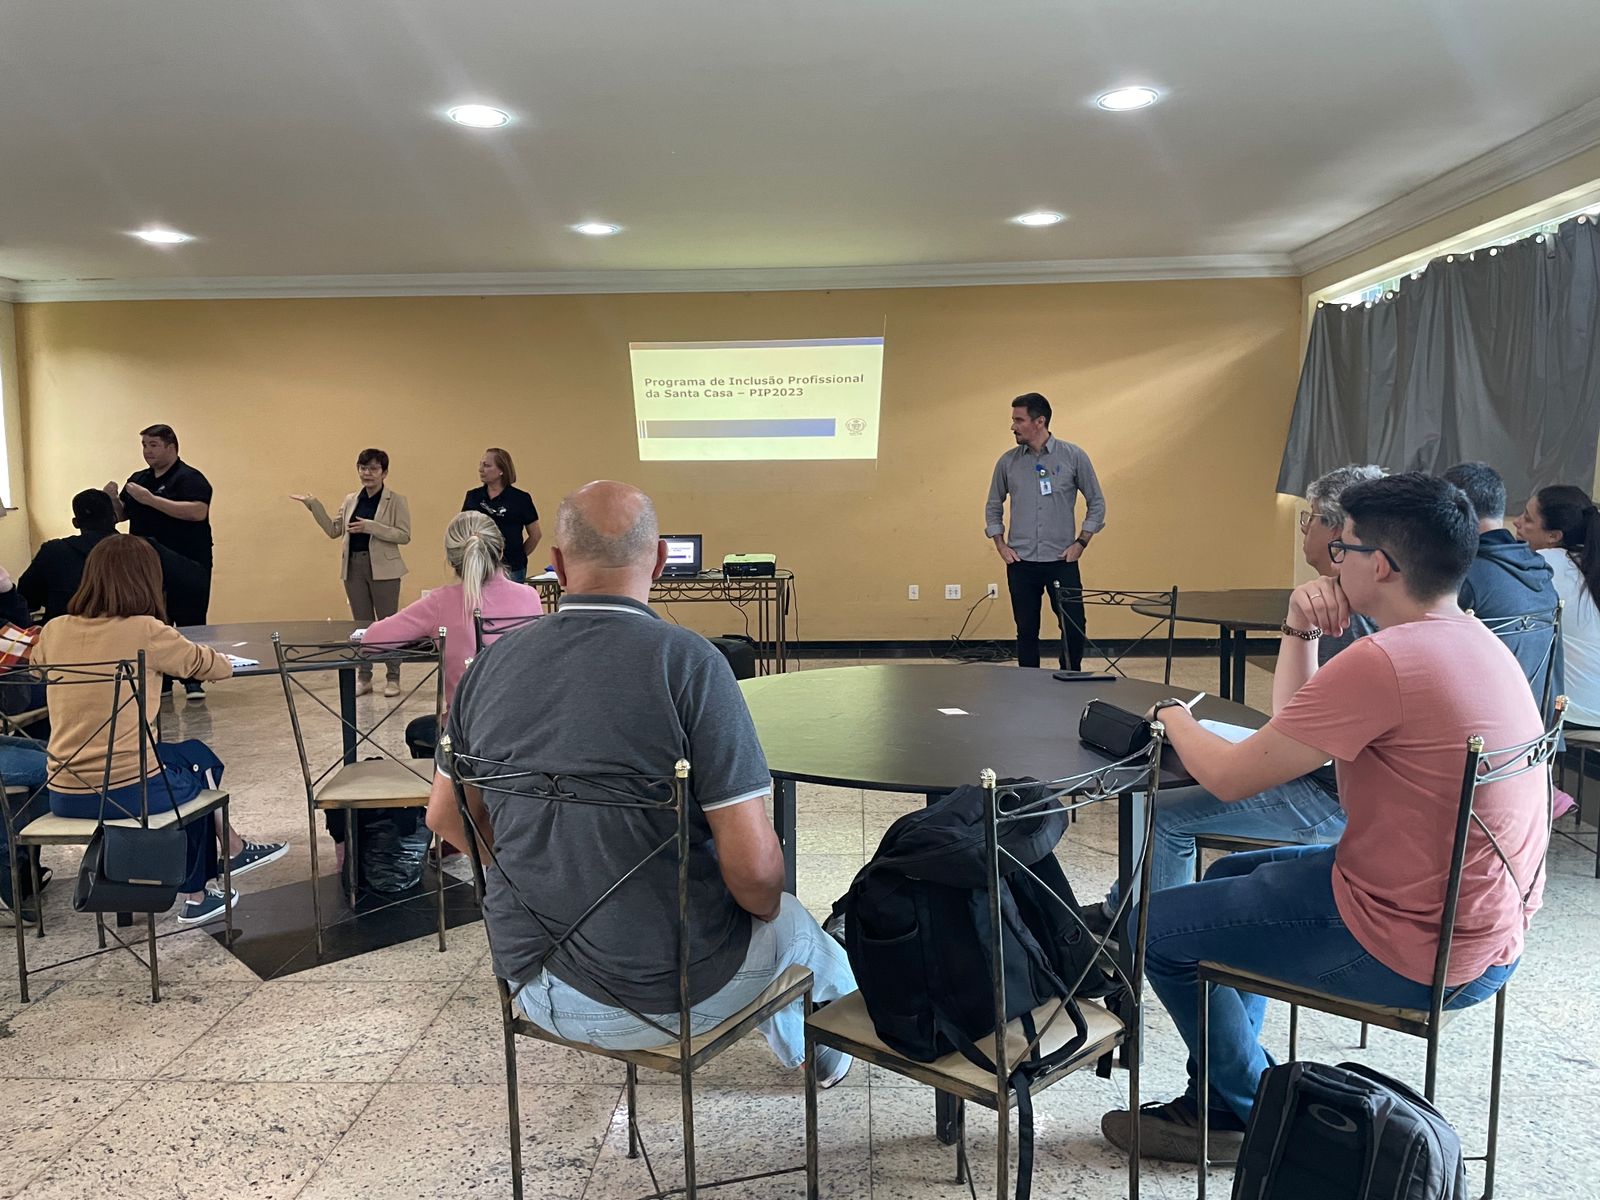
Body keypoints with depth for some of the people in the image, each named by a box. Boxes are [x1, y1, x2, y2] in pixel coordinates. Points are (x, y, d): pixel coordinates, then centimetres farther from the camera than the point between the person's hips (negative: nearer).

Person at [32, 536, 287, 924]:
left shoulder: (52, 632, 2)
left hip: (63, 797, 5)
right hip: (129, 793, -5)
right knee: (198, 762, 27)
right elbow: (215, 666, 2)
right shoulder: (147, 632, -12)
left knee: (189, 755, 28)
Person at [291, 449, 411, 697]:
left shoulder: (396, 501, -4)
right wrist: (313, 505, 5)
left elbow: (404, 535, -12)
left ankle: (392, 678, 11)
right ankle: (364, 677, 19)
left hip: (383, 569, -5)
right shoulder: (350, 500, 12)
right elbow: (334, 530, 12)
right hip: (354, 567, 5)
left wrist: (370, 527, -20)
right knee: (361, 624, 11)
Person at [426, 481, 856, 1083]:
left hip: (533, 980, 5)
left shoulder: (493, 663, -6)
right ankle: (823, 1056, 55)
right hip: (669, 991, -4)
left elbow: (446, 817, 7)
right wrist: (765, 908, 0)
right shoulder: (688, 662, -22)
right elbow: (752, 865, -23)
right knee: (796, 928, 26)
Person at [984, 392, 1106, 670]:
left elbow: (1096, 503, 5)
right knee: (1026, 631, 7)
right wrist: (1001, 545, 5)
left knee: (1074, 628, 0)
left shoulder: (1073, 456, -2)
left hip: (1062, 561, -1)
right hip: (1021, 563, 2)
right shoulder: (1007, 462, 4)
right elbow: (993, 507, 15)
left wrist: (1081, 543, -2)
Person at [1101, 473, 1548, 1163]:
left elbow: (1230, 777, -20)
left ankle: (1255, 1111, 28)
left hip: (1415, 954, -10)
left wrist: (1173, 716, -1)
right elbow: (1293, 724, 11)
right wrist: (1300, 631, -2)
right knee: (1228, 877, 25)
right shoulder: (1471, 640, 6)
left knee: (1159, 930, 5)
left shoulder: (1385, 661, -27)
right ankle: (1218, 1098, 33)